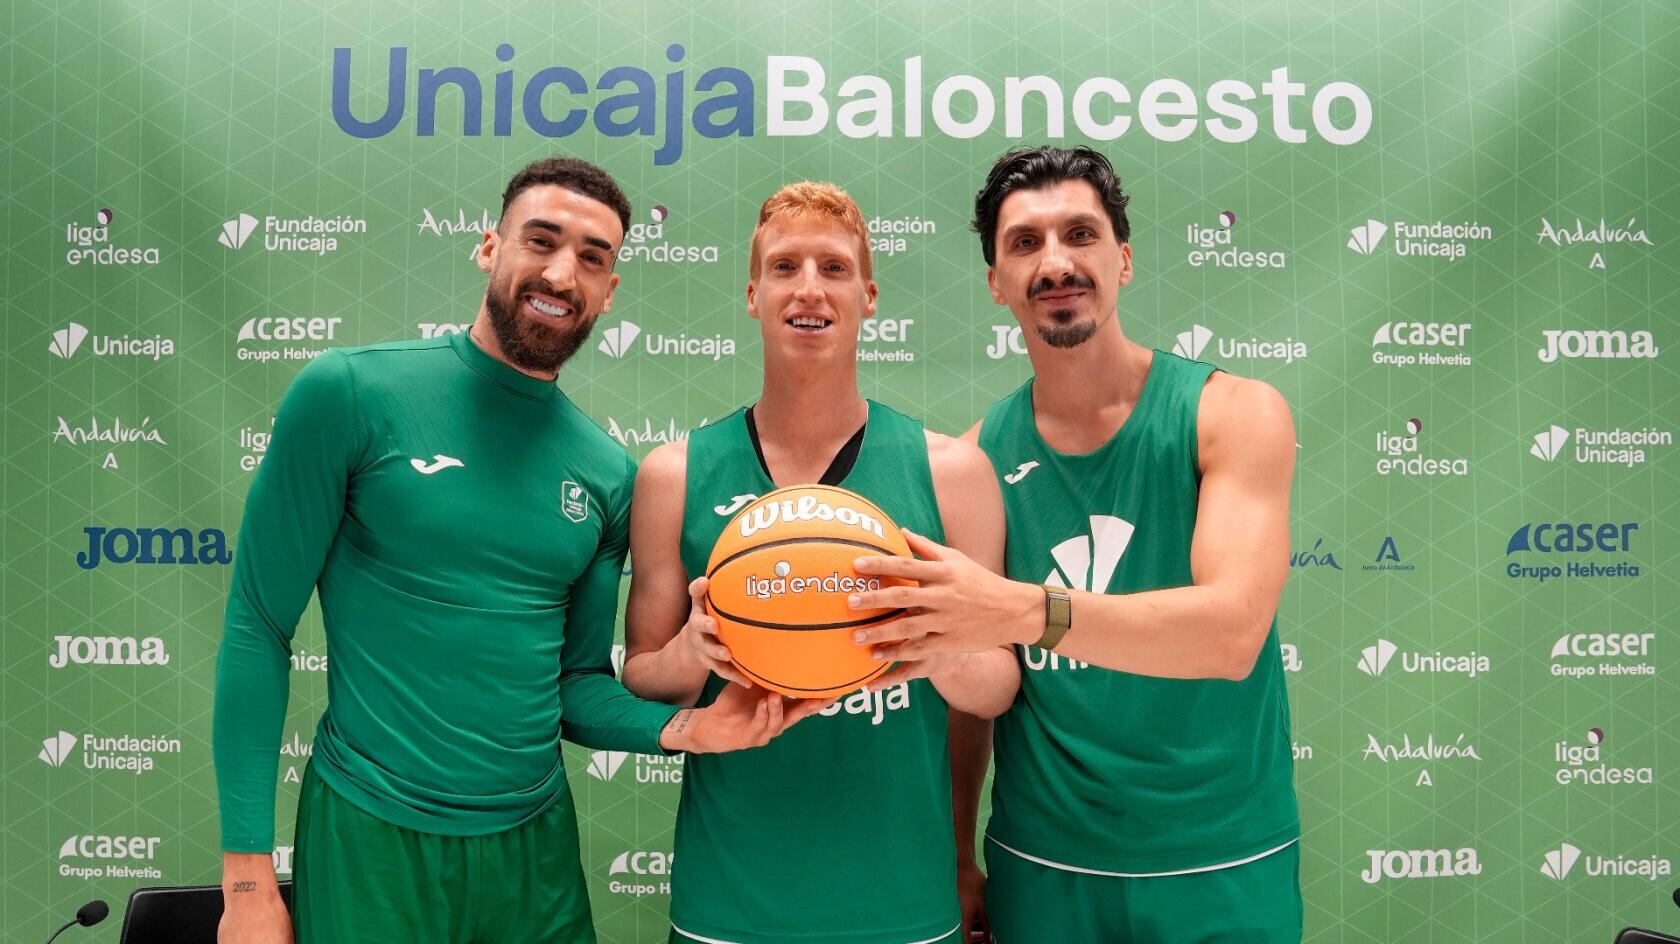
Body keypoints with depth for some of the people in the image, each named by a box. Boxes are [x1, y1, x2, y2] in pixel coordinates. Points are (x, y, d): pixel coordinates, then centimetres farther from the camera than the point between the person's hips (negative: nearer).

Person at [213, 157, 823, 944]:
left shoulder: (608, 473, 0)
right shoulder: (350, 392, -10)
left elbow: (580, 679, 7)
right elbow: (258, 627, -8)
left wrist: (678, 729, -13)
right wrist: (247, 874, -9)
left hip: (537, 843, 4)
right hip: (370, 834, -3)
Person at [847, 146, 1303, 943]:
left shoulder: (1235, 413, -10)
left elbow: (1232, 630, -24)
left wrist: (1026, 610, -37)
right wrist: (954, 854, -1)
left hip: (1220, 869, -1)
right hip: (1039, 868, 2)